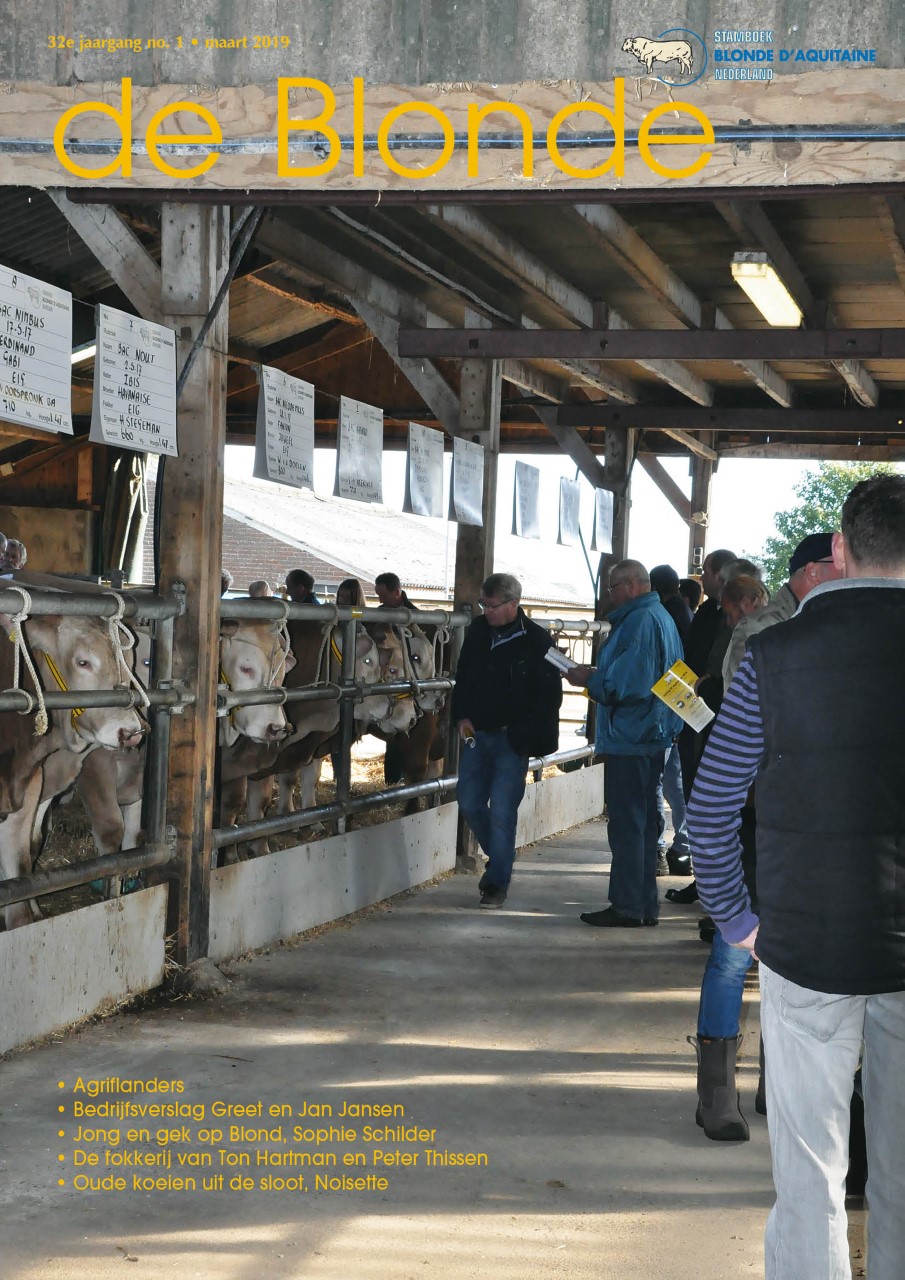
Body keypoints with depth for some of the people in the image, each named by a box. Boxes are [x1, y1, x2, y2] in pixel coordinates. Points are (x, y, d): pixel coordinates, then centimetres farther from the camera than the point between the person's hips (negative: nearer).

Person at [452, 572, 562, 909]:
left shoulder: (537, 641, -10)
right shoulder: (478, 631, 5)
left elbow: (549, 695, -7)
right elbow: (463, 677, 16)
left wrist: (524, 732, -13)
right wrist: (461, 717, 4)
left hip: (512, 740, -5)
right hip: (476, 733, 6)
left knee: (502, 811, -6)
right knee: (470, 805, 8)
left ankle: (497, 881, 5)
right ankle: (500, 860, 31)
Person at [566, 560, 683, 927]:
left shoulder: (639, 621, -17)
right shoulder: (662, 618, 16)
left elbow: (626, 685, -22)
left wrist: (588, 679, -7)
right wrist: (597, 674, 15)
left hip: (629, 740, -10)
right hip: (654, 736, 10)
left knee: (626, 824, -5)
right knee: (644, 821, 14)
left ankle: (627, 907, -1)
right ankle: (646, 906, 20)